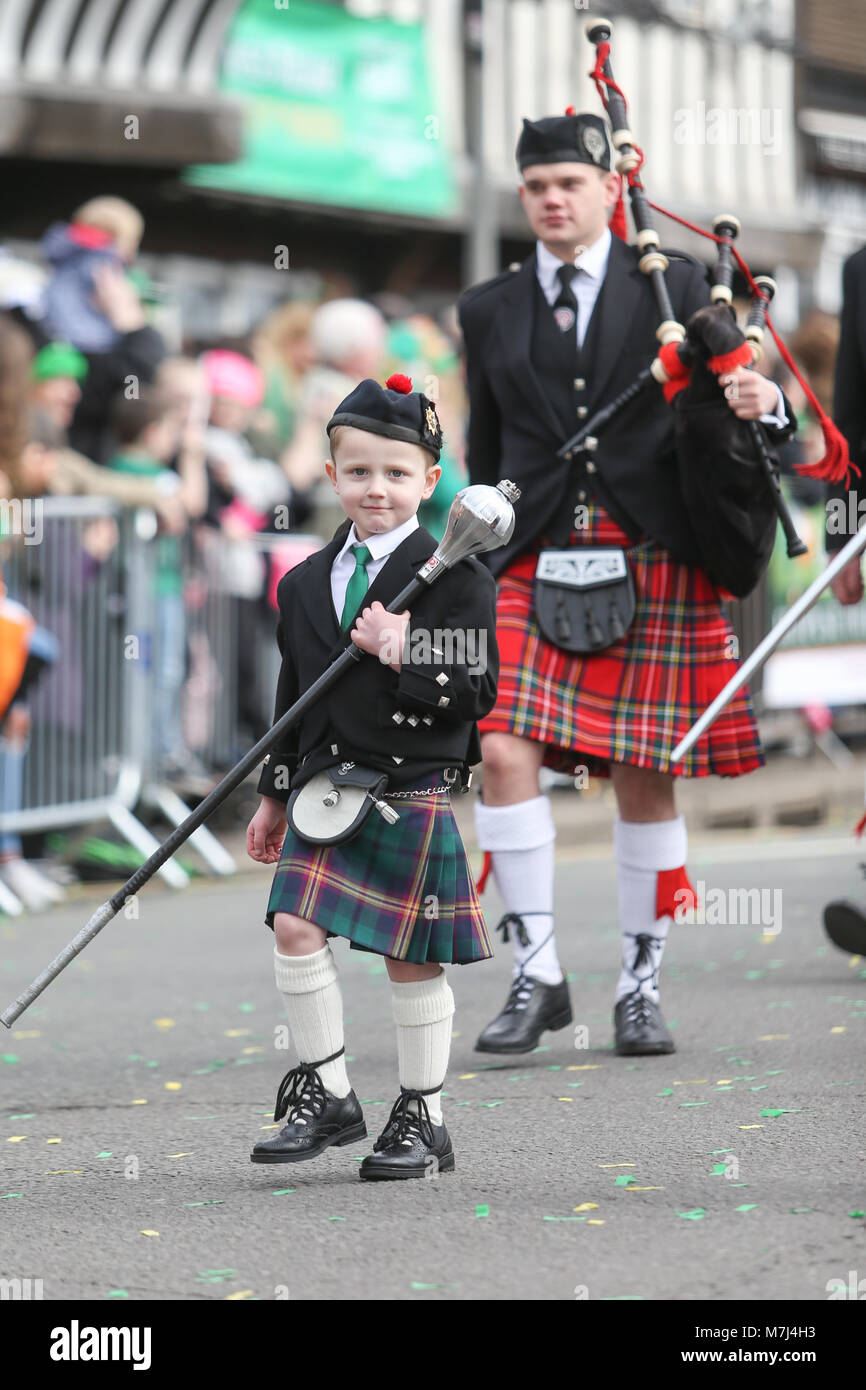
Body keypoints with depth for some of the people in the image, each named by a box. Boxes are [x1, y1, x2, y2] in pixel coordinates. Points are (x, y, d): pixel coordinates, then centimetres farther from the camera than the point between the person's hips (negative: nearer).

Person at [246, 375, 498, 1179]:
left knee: (411, 959, 1)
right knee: (294, 930, -7)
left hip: (415, 794, -4)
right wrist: (276, 795, 19)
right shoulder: (306, 585, 11)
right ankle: (326, 1097, 7)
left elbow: (476, 693, -9)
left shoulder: (456, 578, -5)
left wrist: (405, 654, -21)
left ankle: (422, 1119, 13)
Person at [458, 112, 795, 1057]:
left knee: (644, 778, 2)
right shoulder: (488, 312, 12)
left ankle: (639, 987, 14)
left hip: (653, 563, -1)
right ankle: (536, 975, -6)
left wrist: (762, 404, -18)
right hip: (535, 560, 1)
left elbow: (726, 412, 6)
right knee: (501, 750, -14)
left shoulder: (675, 288, 6)